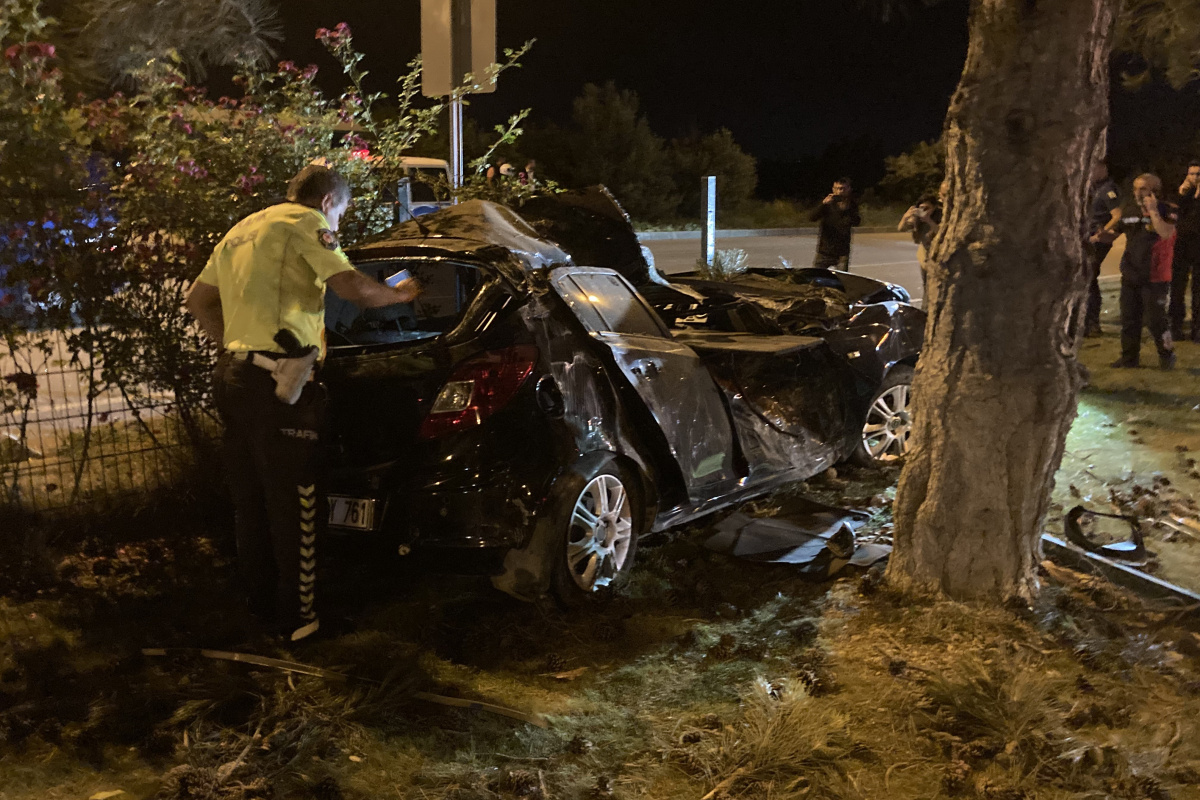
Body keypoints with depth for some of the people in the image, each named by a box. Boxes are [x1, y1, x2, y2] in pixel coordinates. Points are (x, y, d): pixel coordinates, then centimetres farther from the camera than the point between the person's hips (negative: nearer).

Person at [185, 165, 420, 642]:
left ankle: (262, 607, 26)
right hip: (276, 383, -9)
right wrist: (402, 294, 4)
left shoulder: (243, 230, 23)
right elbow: (355, 289, -14)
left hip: (234, 375, 9)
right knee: (292, 505, -2)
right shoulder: (307, 222, -3)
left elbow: (197, 301, 27)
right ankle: (298, 619, 4)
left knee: (250, 502, 15)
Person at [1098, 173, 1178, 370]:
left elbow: (1166, 233, -27)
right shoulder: (1129, 213, 9)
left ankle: (1167, 355, 14)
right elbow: (1111, 236, 14)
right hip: (1130, 277, 6)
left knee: (1155, 320, -5)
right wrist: (1102, 235, -8)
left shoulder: (1166, 212, -7)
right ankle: (1129, 357, 22)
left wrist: (1153, 211, -23)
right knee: (1129, 319, 11)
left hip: (1154, 278, -6)